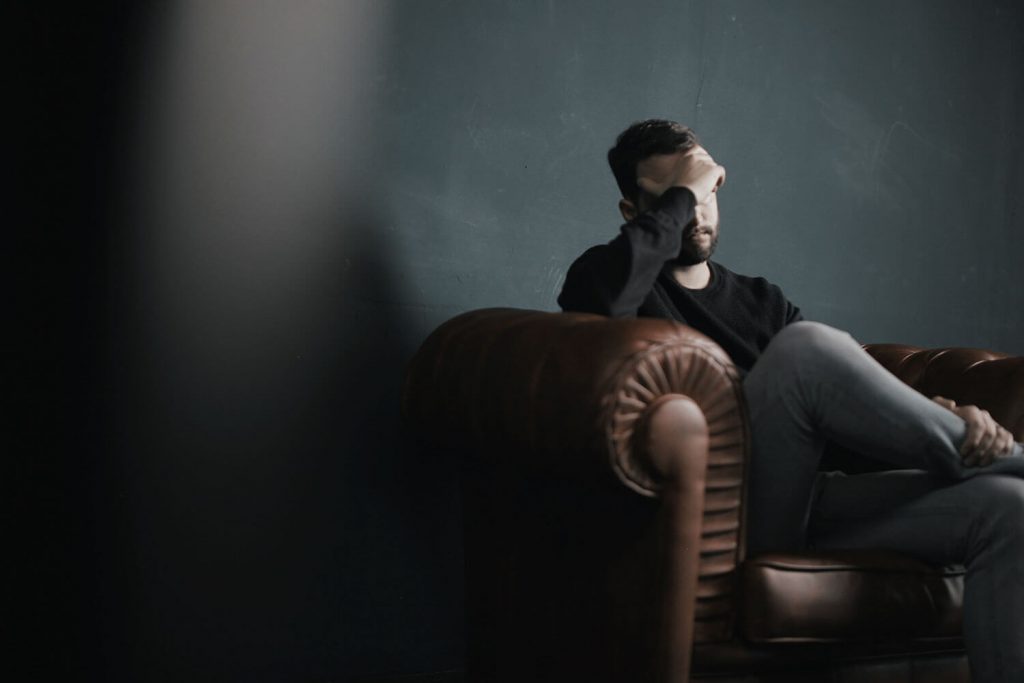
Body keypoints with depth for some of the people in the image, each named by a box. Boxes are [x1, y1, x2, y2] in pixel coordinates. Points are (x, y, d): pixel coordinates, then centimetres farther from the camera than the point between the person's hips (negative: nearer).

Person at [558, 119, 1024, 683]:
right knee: (805, 346, -30)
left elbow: (859, 397, 14)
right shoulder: (608, 275, 10)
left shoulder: (762, 301, 26)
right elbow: (602, 295, -18)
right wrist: (680, 194, -6)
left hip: (805, 504, 6)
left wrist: (950, 416, -7)